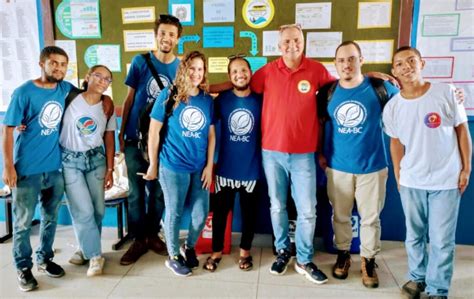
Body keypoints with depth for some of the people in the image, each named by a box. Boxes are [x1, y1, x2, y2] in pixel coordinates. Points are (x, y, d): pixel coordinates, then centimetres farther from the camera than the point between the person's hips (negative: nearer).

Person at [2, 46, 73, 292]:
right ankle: (23, 267, 24)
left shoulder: (67, 90, 1)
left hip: (56, 167, 4)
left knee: (51, 217, 16)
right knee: (23, 221, 7)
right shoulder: (23, 93, -10)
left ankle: (45, 259, 34)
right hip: (27, 169, -4)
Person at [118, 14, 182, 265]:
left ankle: (152, 235, 29)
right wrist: (121, 131, 2)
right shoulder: (140, 61, -1)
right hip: (136, 138, -1)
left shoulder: (181, 67, 0)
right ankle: (138, 240, 21)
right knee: (136, 192, 6)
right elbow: (130, 98, 3)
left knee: (158, 191, 11)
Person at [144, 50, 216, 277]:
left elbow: (211, 135, 7)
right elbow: (154, 131, -5)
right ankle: (173, 256, 30)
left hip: (200, 167, 4)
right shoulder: (169, 96, -7)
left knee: (201, 214, 11)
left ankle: (189, 247, 38)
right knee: (174, 213, 9)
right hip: (173, 166, -4)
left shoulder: (208, 100, 3)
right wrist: (153, 165, -4)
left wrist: (209, 166, 1)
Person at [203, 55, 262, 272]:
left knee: (249, 212, 13)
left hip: (252, 168, 0)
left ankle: (245, 251, 33)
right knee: (220, 210, 9)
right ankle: (217, 251, 29)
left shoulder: (260, 100, -4)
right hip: (226, 167, 0)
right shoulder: (222, 100, -4)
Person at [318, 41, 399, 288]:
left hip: (372, 166, -1)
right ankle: (343, 254, 35)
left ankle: (368, 260, 30)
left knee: (370, 217, 11)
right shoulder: (328, 92, -2)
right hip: (337, 167, 2)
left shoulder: (380, 87, -7)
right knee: (340, 215, 15)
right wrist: (320, 154, 6)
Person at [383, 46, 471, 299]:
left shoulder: (446, 93, -8)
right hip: (411, 182, 2)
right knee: (414, 235, 16)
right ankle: (417, 277, 38)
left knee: (442, 240, 5)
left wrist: (466, 168, -2)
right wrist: (398, 176, 6)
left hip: (446, 180, -2)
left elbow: (462, 130, -2)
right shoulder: (392, 107, -3)